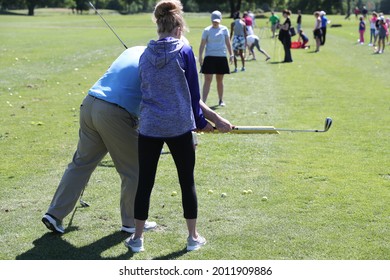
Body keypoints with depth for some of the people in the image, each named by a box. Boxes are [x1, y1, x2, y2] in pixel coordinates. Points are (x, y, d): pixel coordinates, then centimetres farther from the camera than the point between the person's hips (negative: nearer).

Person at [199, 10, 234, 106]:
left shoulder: (224, 29, 5)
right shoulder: (207, 30, -1)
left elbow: (228, 43, 8)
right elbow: (202, 44, -2)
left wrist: (231, 54, 1)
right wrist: (200, 56, -9)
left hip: (221, 57, 2)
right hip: (209, 57, -2)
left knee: (220, 80, 11)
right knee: (208, 80, -8)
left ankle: (221, 100, 24)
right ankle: (203, 101, -11)